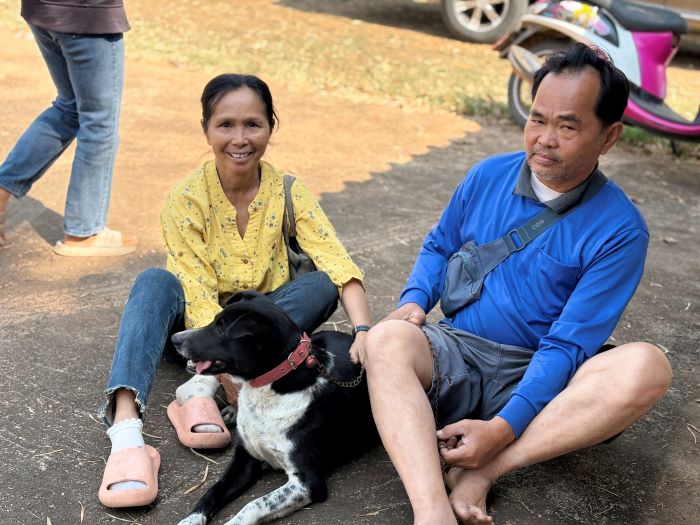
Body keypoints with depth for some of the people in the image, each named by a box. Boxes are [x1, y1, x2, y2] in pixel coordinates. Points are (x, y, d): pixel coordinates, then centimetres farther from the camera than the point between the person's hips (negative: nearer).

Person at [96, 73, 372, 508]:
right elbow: (197, 297, -22)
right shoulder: (186, 199, -14)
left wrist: (364, 332, -40)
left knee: (321, 285, -25)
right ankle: (126, 427, -46)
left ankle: (200, 388, -31)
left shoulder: (289, 194, -9)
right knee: (156, 282, -30)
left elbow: (338, 264, -22)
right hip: (202, 331, -1)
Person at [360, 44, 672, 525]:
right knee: (387, 339, -31)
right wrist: (414, 301, -6)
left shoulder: (619, 229, -9)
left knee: (646, 368, -30)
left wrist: (503, 429, -26)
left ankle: (483, 471, -28)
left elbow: (567, 345, -14)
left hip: (535, 377, -2)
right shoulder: (488, 176, 2)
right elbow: (438, 247, 17)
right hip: (456, 352, 2)